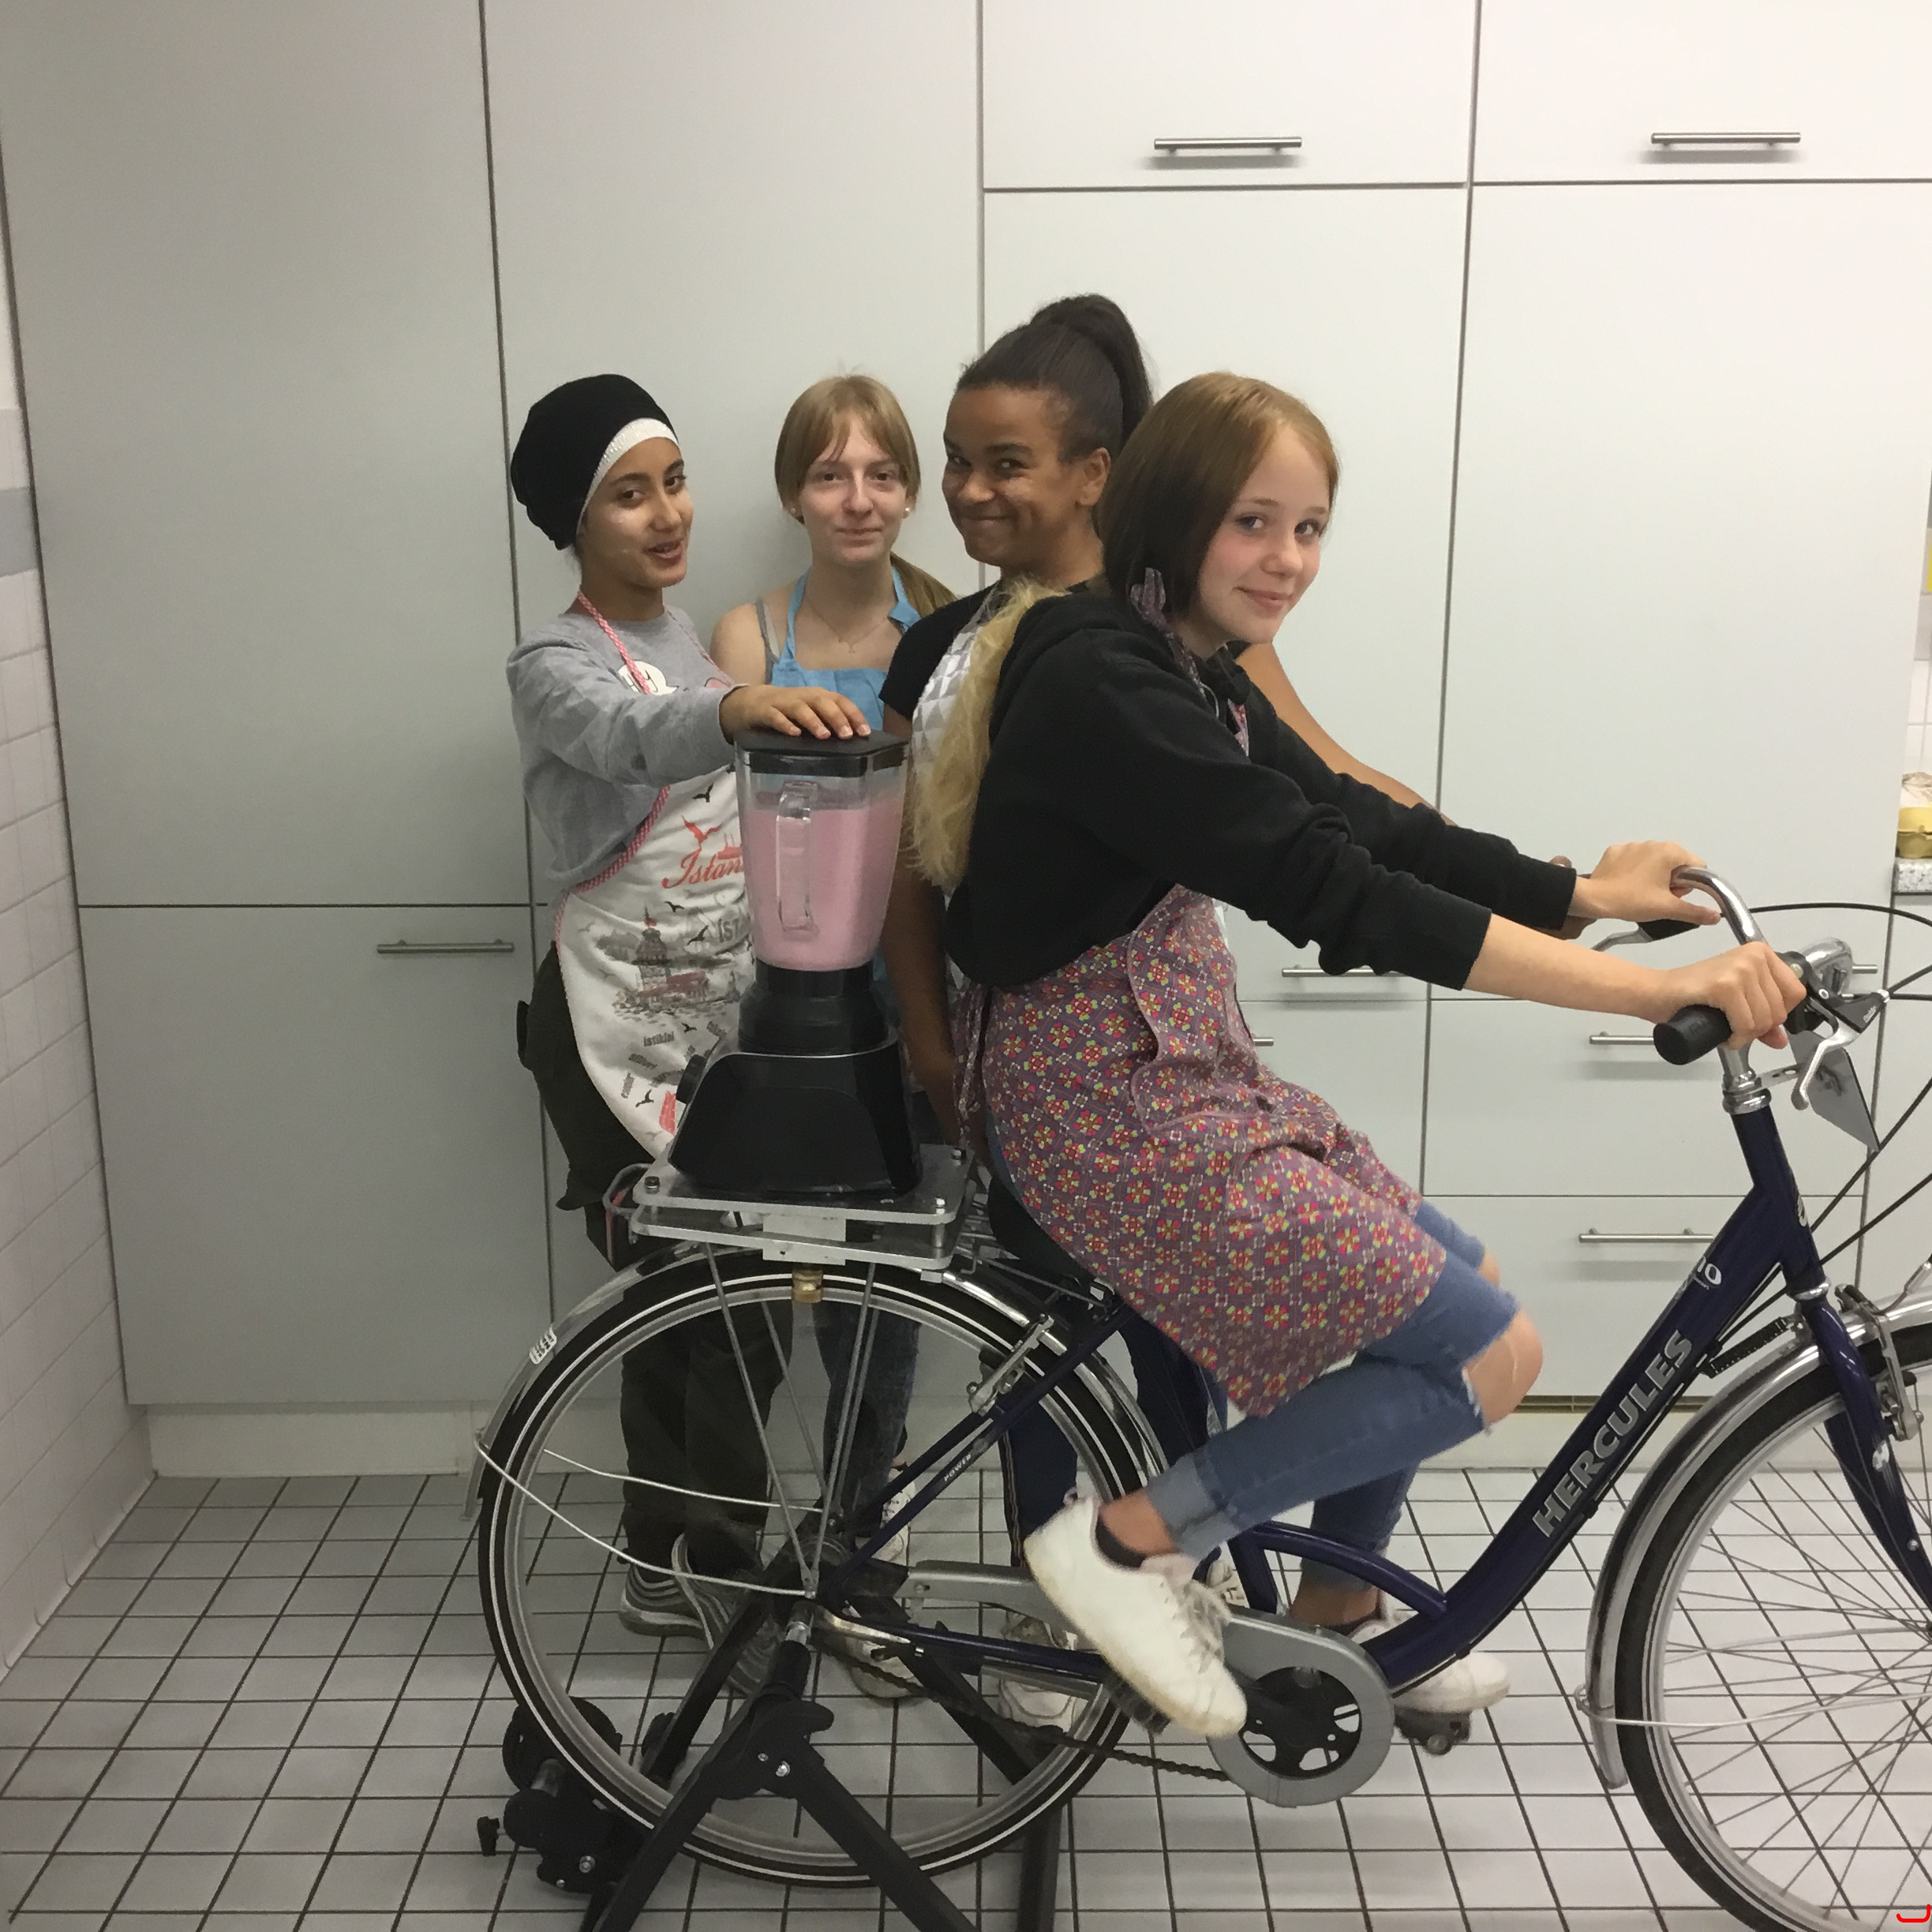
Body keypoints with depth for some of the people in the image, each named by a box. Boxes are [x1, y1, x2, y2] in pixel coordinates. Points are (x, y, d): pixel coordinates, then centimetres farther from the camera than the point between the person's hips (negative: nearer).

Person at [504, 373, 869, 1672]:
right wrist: (740, 705, -57)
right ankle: (709, 1569, 14)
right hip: (620, 1030, -7)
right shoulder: (559, 666, -14)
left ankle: (684, 1562, 27)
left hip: (721, 1014, 7)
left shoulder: (692, 634, 10)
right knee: (713, 1307, -4)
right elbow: (634, 736, -38)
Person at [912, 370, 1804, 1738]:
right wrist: (1660, 993, -32)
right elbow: (1338, 894, -30)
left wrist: (1586, 892, -4)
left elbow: (1367, 824, 7)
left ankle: (1340, 1612, 34)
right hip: (1108, 1114, -10)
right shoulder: (1105, 686, -22)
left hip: (1186, 1080, 10)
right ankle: (1132, 1541, 1)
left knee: (1454, 1288, 18)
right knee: (1491, 1355, -6)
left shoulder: (1196, 680, 10)